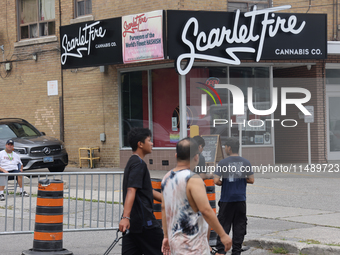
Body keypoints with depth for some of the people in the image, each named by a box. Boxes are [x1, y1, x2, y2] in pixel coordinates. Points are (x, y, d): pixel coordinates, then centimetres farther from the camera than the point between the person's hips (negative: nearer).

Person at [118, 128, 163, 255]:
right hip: (144, 221, -9)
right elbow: (131, 191, -24)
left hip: (132, 222, 9)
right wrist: (126, 217, -34)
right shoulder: (139, 163, -12)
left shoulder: (133, 162, 20)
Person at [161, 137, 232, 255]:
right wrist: (223, 235, -16)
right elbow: (206, 210, -22)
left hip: (175, 240, 9)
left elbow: (164, 209, 14)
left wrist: (166, 236, 21)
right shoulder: (193, 179, -18)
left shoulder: (167, 178, 7)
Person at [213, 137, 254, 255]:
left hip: (226, 199, -2)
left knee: (224, 224, 4)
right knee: (239, 225, 8)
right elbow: (251, 180, 0)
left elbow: (216, 181, -13)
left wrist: (222, 183, 8)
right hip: (240, 199, 2)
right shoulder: (245, 162, 0)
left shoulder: (223, 162, -8)